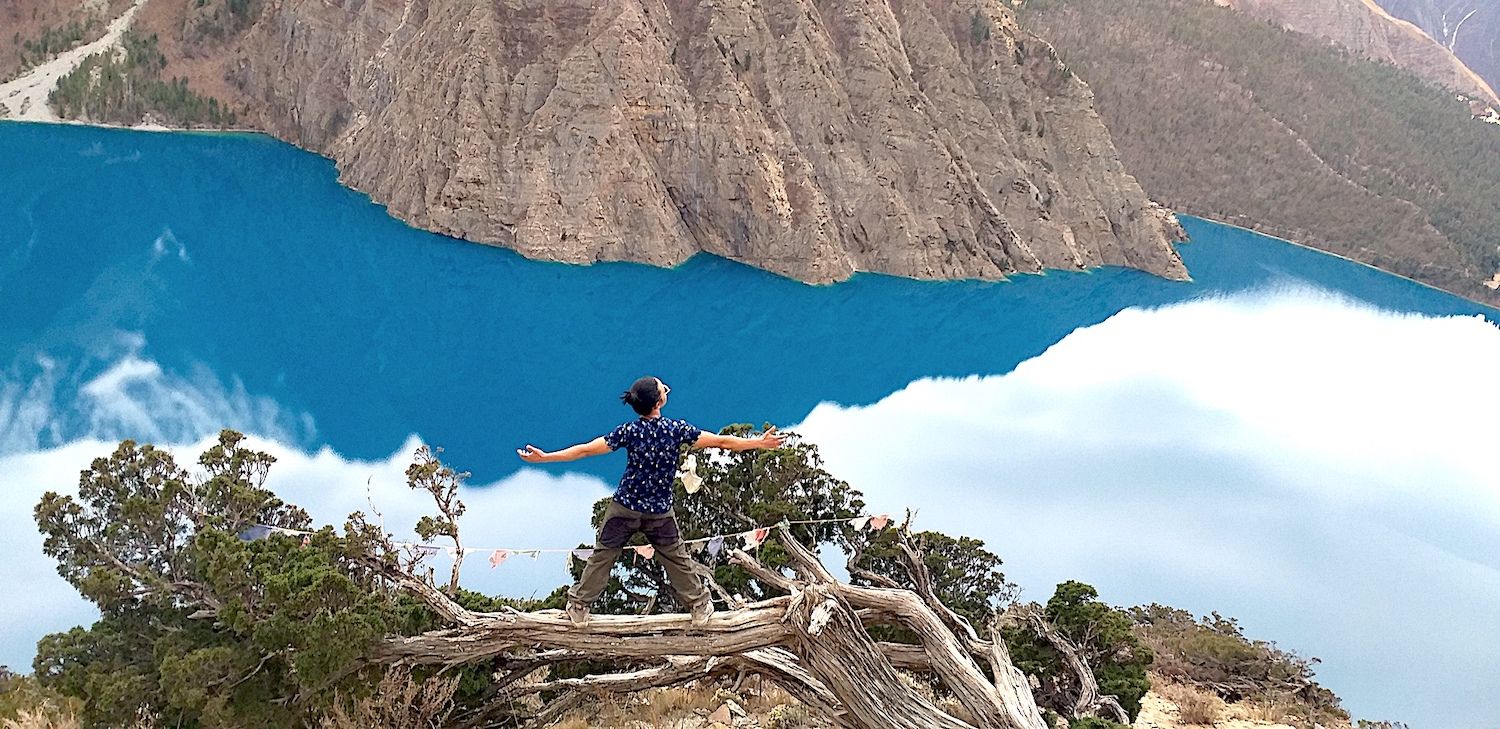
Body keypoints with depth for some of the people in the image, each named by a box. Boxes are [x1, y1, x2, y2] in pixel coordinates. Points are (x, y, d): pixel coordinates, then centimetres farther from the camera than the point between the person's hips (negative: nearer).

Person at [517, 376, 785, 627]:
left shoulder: (629, 431, -14)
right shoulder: (677, 429, -15)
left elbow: (586, 450, -12)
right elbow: (722, 442, -10)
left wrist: (544, 457, -5)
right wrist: (760, 443, 0)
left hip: (624, 508, 0)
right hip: (660, 513, 0)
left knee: (602, 556, 13)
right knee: (677, 560, 17)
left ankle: (579, 608, 22)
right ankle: (699, 607, 30)